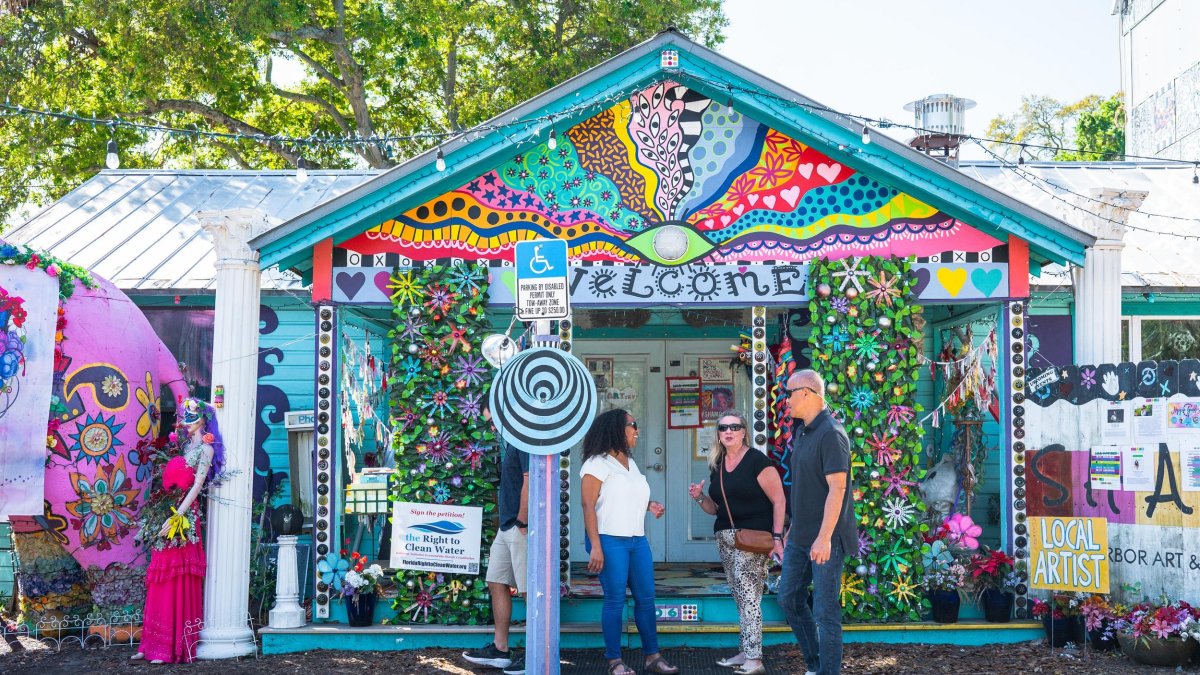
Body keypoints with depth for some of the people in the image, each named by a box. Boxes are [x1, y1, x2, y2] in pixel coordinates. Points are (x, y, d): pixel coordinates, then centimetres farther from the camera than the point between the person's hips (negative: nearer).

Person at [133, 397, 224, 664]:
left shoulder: (205, 447, -5)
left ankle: (171, 647, -2)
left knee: (177, 580, -5)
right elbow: (171, 482, 16)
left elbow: (197, 485, -13)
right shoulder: (186, 445, 18)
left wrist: (176, 517, -20)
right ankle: (152, 644, 12)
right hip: (170, 513, 8)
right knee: (159, 582, 8)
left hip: (184, 515, -8)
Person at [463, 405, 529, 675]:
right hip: (507, 526, 10)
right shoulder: (509, 440, 16)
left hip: (520, 528, -10)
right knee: (497, 583, 13)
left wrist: (523, 523, -18)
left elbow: (529, 484, -23)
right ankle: (500, 650, 21)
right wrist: (509, 522, 16)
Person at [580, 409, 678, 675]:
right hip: (610, 541, -7)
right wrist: (595, 546, -21)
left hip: (638, 540, 8)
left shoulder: (631, 463, 18)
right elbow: (588, 506, -13)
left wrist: (649, 505, 6)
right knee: (615, 600, -3)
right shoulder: (598, 463, -7)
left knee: (646, 598, 7)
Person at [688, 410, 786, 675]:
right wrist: (700, 498, 0)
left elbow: (779, 500, -11)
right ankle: (747, 652, 18)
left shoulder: (757, 461, -10)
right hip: (725, 538, 7)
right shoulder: (716, 466, 12)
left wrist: (777, 537, -17)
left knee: (748, 595, -12)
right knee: (740, 596, 11)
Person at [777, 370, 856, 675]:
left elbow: (837, 488, -23)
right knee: (789, 599, 15)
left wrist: (824, 537, -26)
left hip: (825, 539, -10)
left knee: (825, 611, -2)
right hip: (801, 537, 10)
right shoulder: (802, 432, 11)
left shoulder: (831, 434, -17)